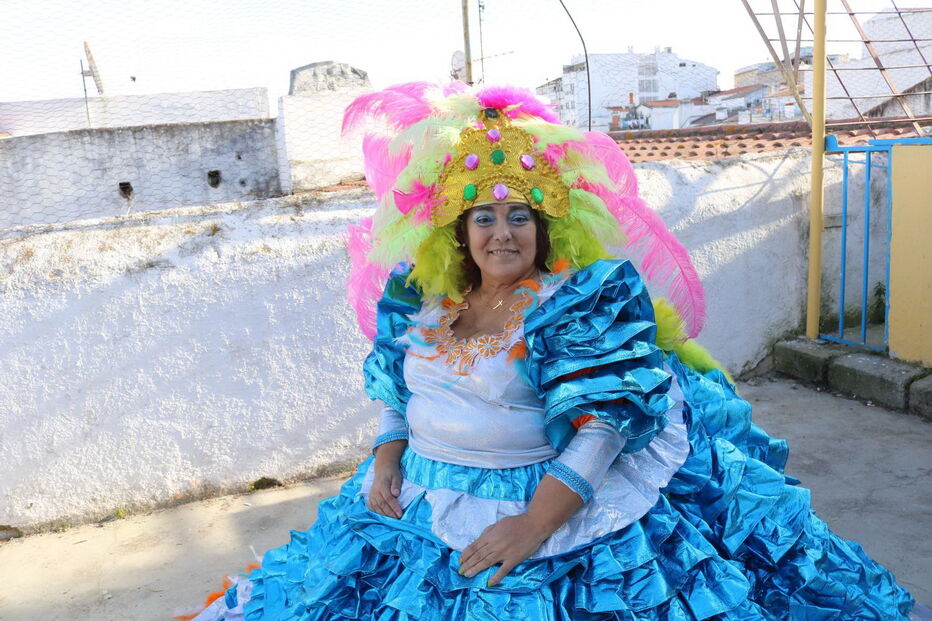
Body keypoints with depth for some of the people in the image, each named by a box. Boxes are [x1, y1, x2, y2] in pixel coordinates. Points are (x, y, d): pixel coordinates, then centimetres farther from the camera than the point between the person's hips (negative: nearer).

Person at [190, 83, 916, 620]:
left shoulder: (585, 300, -15)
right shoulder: (425, 302, 3)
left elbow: (606, 420, -22)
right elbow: (396, 389, 13)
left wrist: (534, 524, -28)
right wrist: (386, 458, -3)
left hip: (562, 497, -5)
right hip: (425, 500, 6)